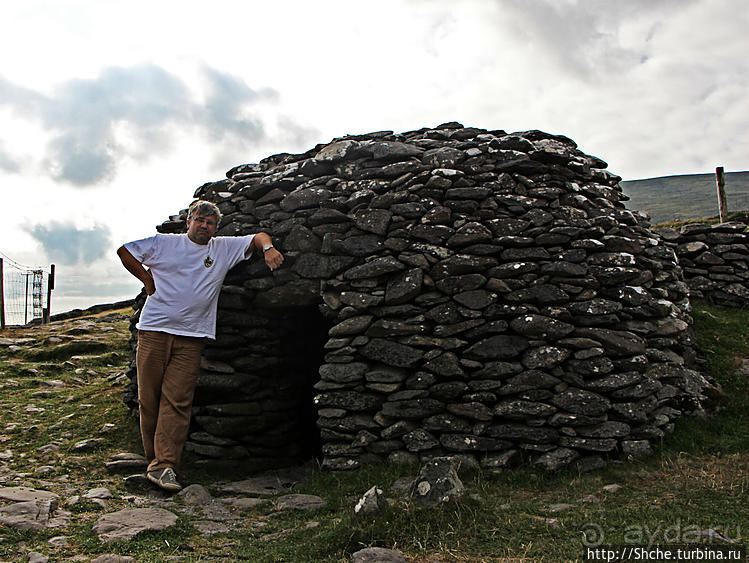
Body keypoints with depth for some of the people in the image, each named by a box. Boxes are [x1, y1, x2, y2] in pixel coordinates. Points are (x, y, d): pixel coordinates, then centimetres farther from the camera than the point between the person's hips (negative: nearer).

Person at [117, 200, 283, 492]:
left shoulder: (225, 248, 12)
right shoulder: (164, 243, 9)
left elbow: (259, 237, 14)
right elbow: (124, 250, 15)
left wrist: (268, 248, -9)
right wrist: (147, 279, 8)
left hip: (191, 338, 0)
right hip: (154, 330, 0)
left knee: (177, 400, -8)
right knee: (149, 398, 2)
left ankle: (162, 465, -9)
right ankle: (155, 459, 13)